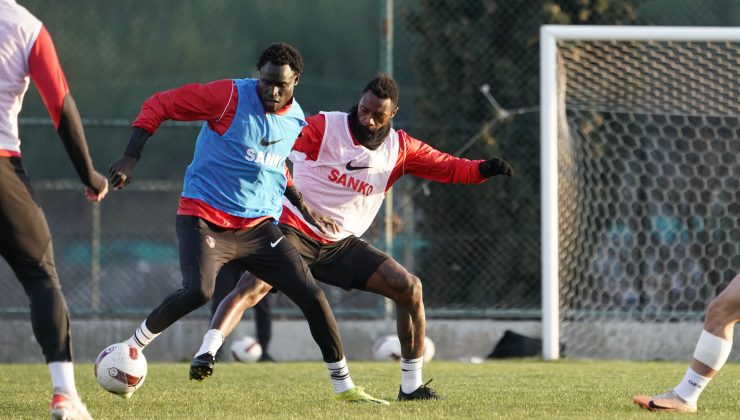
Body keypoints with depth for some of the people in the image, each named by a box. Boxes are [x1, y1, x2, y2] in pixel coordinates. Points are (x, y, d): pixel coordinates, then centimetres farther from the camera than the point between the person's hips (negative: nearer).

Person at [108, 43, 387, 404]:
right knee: (198, 291, -30)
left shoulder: (296, 120, 8)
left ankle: (343, 385, 12)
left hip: (258, 226, 6)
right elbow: (158, 105, -8)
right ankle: (133, 347, -6)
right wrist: (130, 158, -14)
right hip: (204, 220, -5)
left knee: (312, 296, -2)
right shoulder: (230, 96, -11)